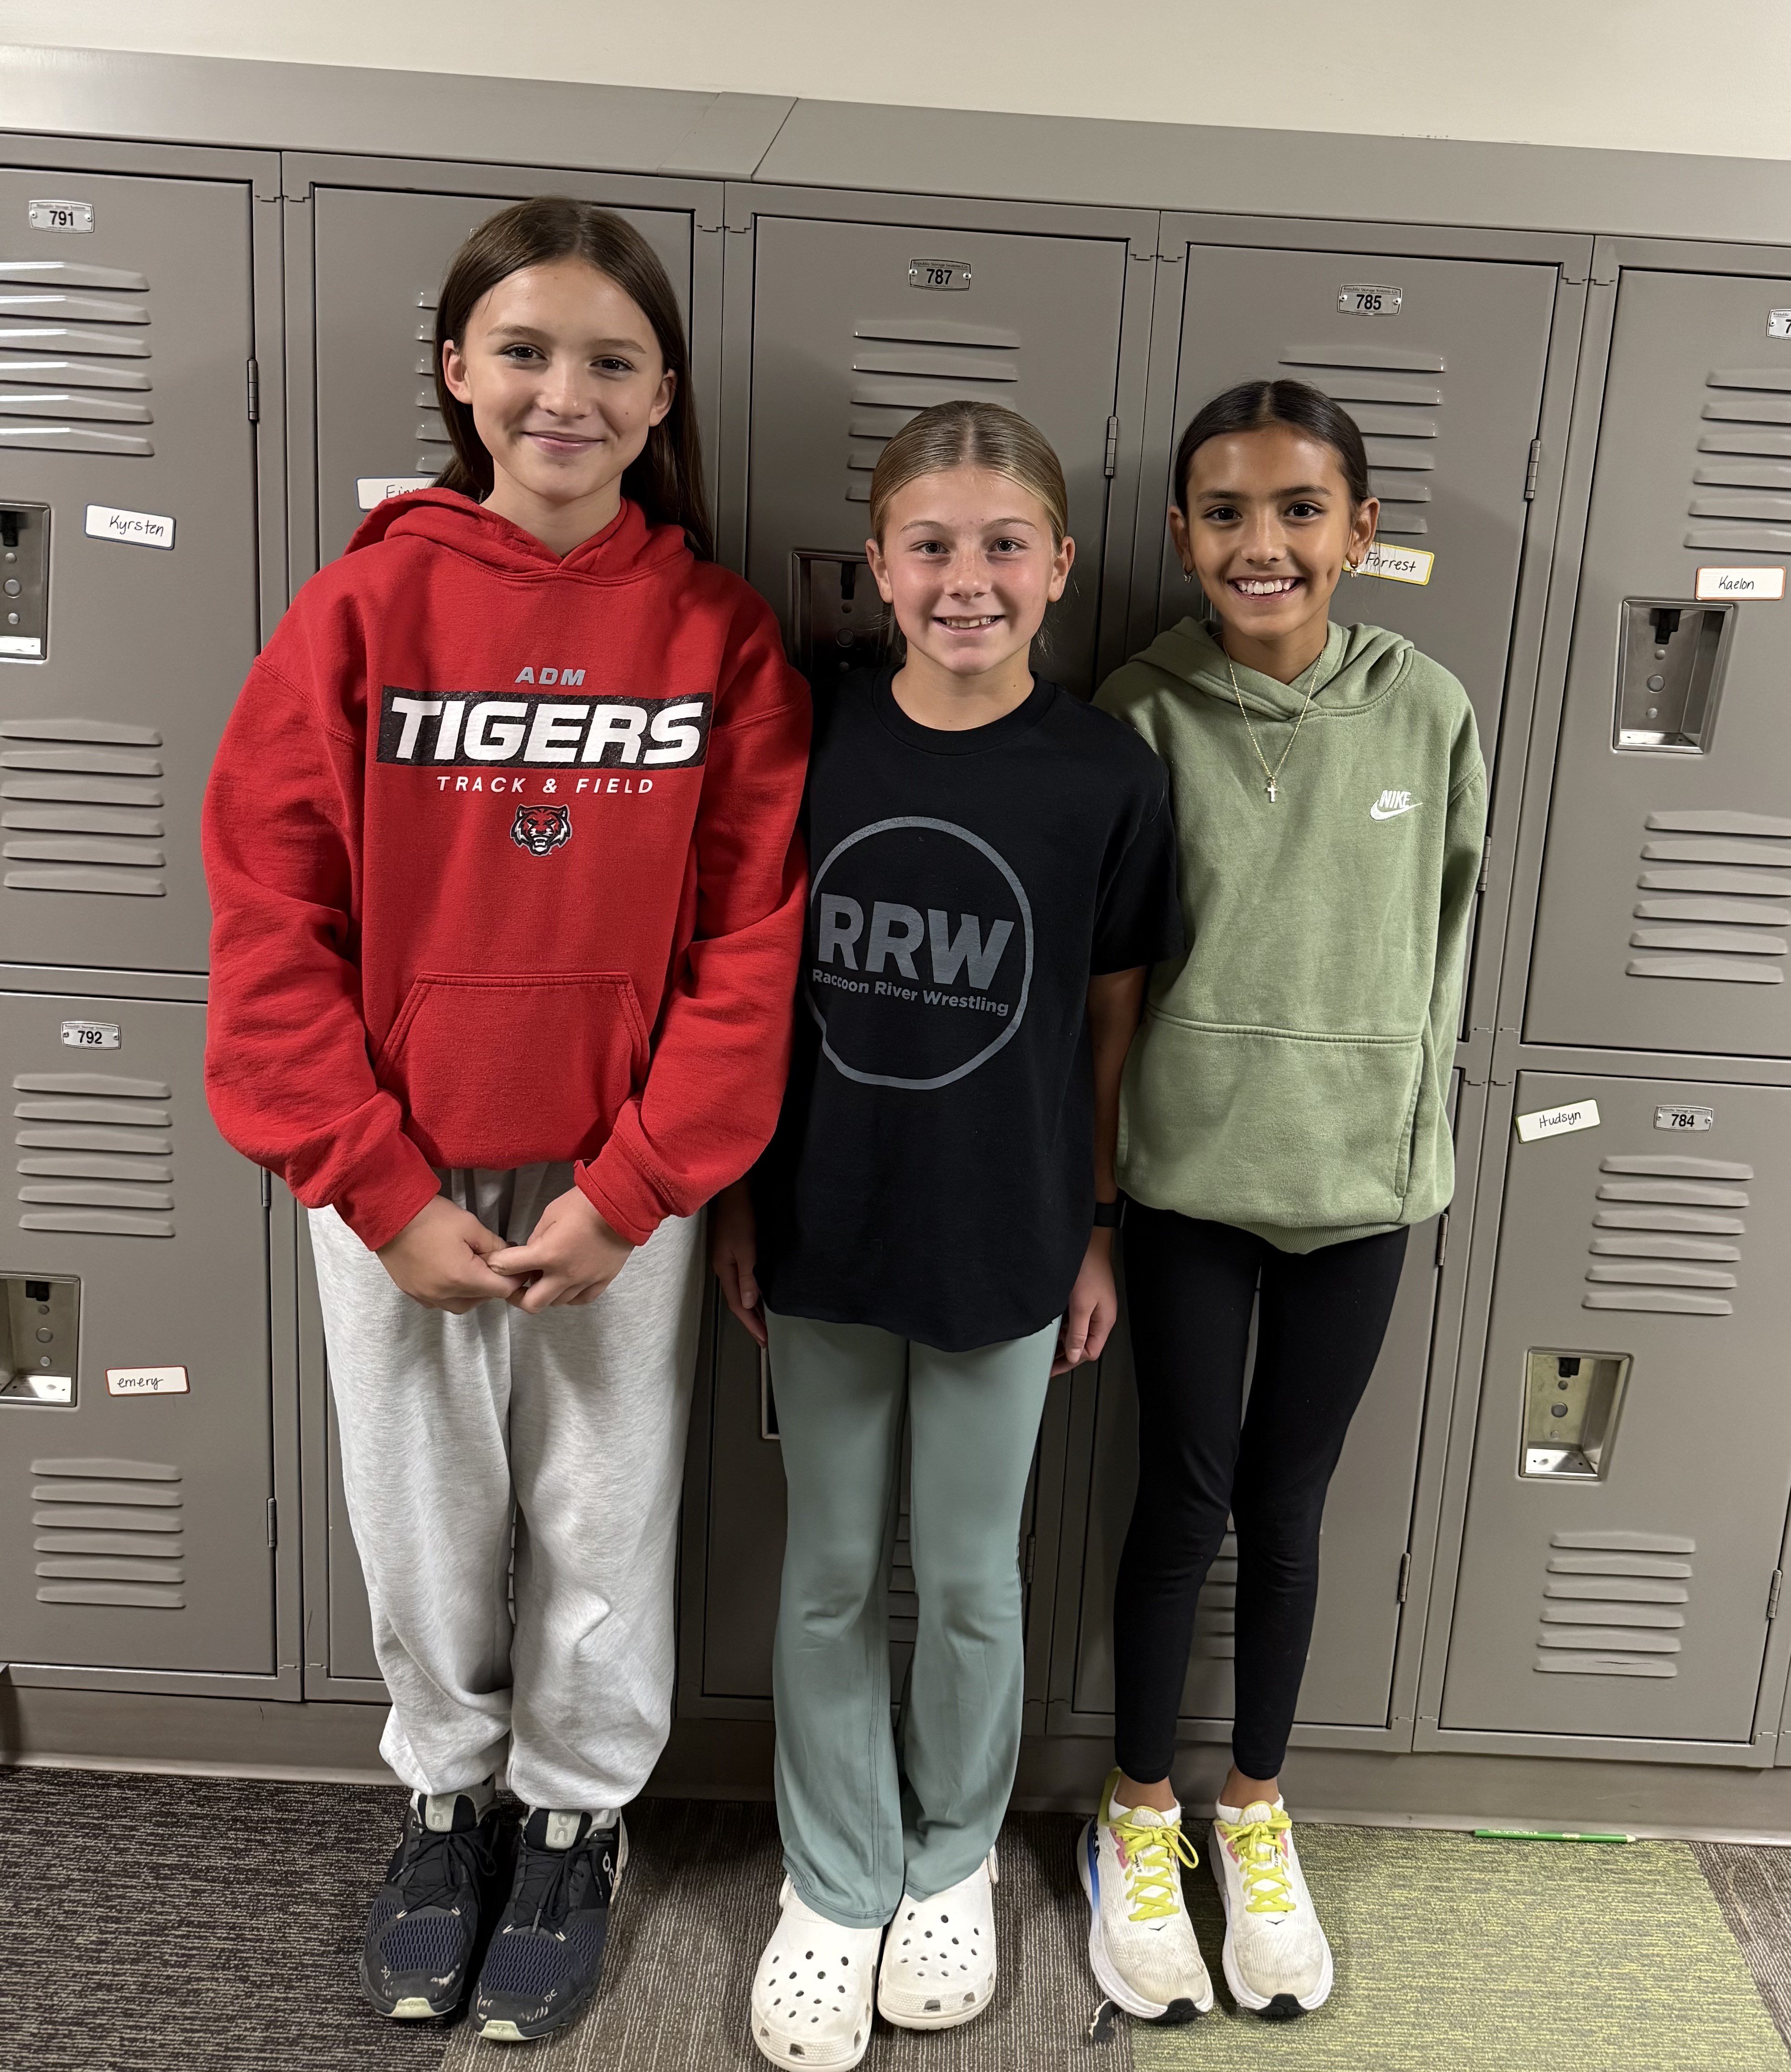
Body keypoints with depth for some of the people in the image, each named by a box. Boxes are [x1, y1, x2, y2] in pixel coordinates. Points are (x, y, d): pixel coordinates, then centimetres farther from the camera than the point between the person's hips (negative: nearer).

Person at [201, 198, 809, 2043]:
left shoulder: (722, 635, -4)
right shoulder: (368, 604, -5)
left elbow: (753, 939, -7)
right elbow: (271, 916, -6)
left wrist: (629, 1193, -12)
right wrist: (385, 1192, -11)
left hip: (622, 1186, 0)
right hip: (394, 1185, 1)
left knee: (602, 1526, 15)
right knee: (423, 1521, 17)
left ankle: (576, 1812, 42)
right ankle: (443, 1792, 45)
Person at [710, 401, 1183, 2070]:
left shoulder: (1109, 777, -10)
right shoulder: (806, 739, -6)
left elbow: (1111, 1021, -1)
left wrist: (1098, 1232, 3)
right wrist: (739, 1200, 4)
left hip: (1002, 1245, -1)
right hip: (822, 1234, 2)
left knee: (969, 1578, 16)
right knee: (829, 1575, 16)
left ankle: (953, 1857, 43)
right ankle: (834, 1881, 39)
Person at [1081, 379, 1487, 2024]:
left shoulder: (1429, 713, -3)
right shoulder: (1141, 714, -8)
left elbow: (1446, 944, 7)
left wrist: (1408, 1128, 9)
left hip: (1359, 1177, 2)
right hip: (1188, 1173, -1)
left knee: (1288, 1514, 15)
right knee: (1184, 1507, 9)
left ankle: (1256, 1813, 37)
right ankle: (1141, 1817, 33)